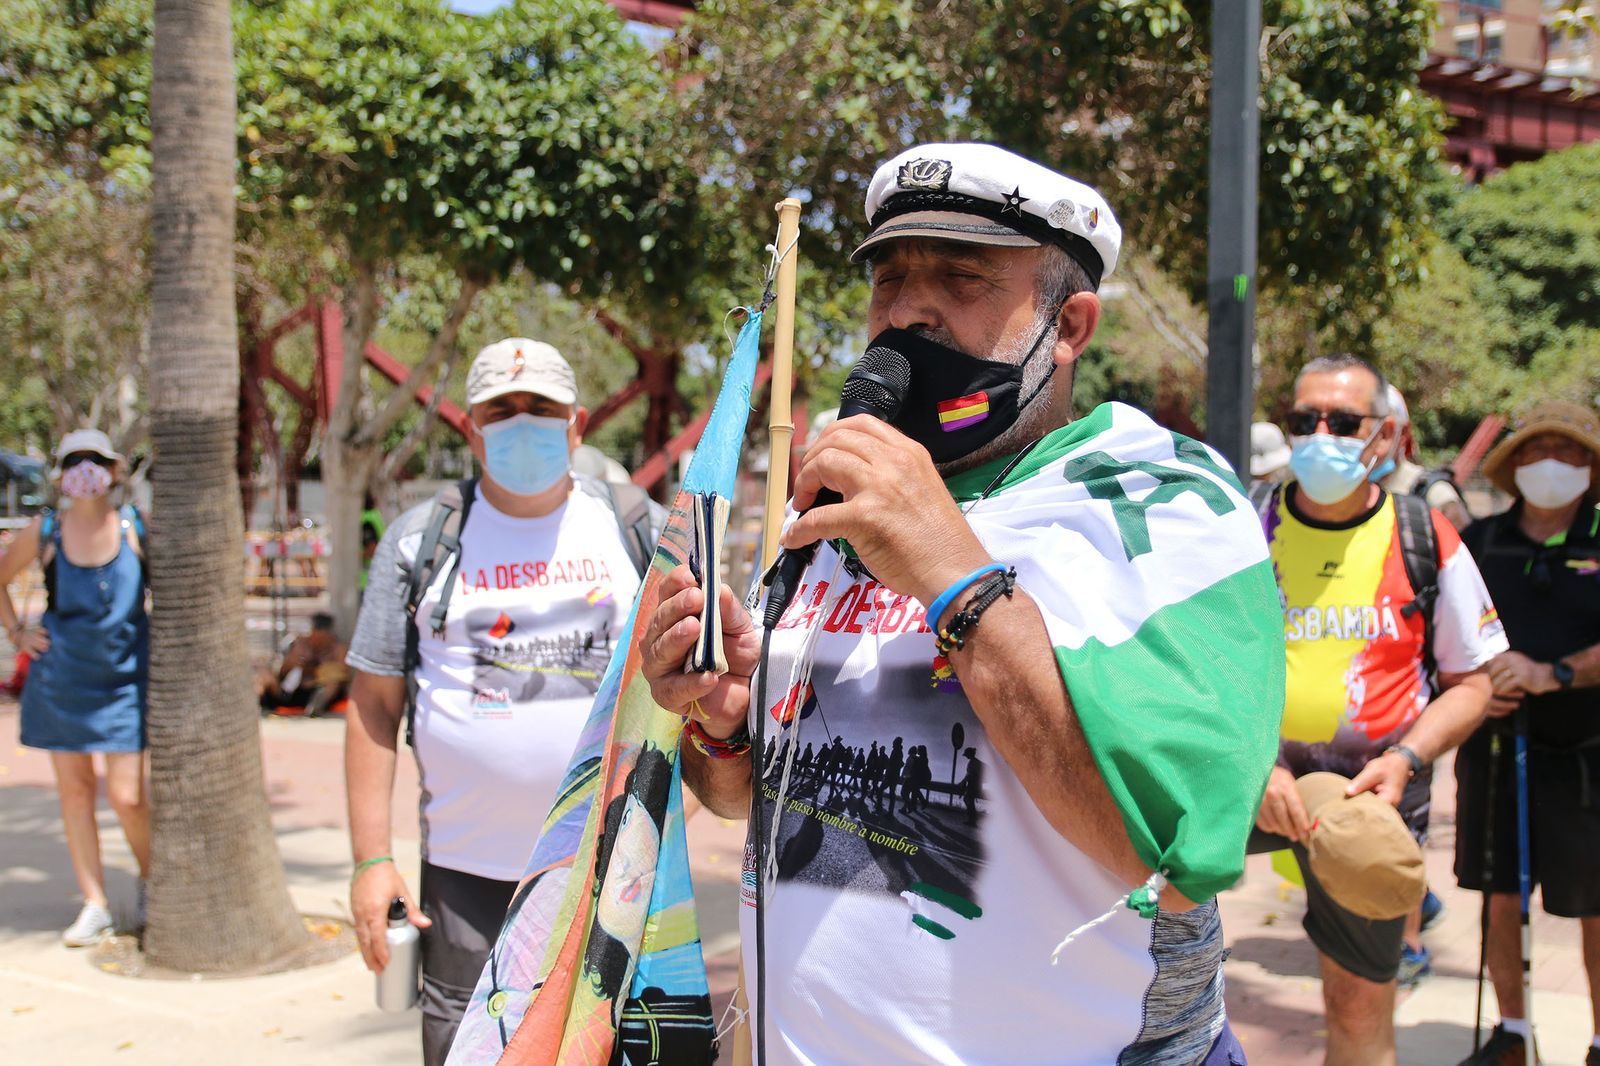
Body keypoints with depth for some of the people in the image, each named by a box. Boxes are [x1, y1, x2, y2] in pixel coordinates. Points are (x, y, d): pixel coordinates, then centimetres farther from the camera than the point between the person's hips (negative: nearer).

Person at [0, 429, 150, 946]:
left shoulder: (137, 529, -7)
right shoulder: (44, 533, -3)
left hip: (125, 679, -2)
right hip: (60, 680, 2)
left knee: (127, 795, -5)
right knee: (74, 791, 7)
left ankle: (150, 881, 22)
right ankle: (95, 906, 18)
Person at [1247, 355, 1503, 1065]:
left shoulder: (1427, 541, -2)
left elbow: (1470, 682, 4)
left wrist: (1405, 759, -15)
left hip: (1371, 789, 1)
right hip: (1253, 775, 0)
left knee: (1360, 1004, 12)